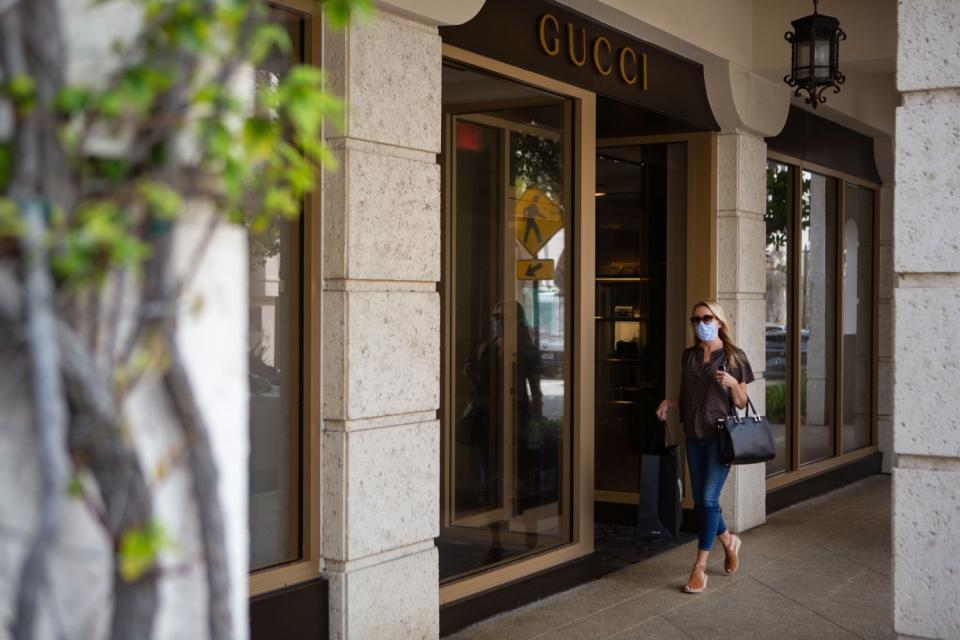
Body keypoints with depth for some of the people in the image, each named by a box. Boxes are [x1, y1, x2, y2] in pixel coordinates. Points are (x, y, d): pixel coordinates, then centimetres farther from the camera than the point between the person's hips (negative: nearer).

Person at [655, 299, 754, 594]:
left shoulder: (734, 357, -5)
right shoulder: (689, 356, 8)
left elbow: (742, 403, -1)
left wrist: (732, 384, -20)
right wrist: (669, 401, -1)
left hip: (720, 435, -5)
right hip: (694, 435, 5)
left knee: (709, 498, -10)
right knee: (700, 499, 10)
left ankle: (700, 567, -3)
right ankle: (729, 541, 37)